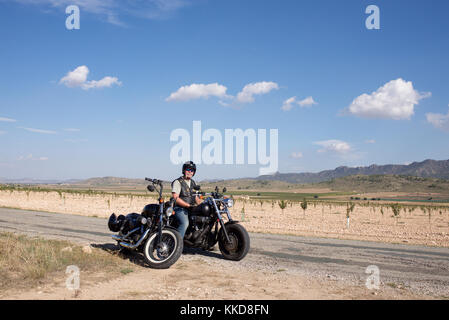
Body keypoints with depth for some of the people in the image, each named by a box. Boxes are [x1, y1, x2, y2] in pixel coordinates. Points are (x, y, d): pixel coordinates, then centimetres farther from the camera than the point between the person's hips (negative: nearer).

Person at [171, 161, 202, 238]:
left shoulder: (193, 183, 19)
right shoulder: (178, 182, -4)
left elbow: (196, 197, 23)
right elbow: (175, 198, -14)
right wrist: (188, 205, -19)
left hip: (191, 209, 7)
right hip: (180, 209, -7)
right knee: (185, 223, -31)